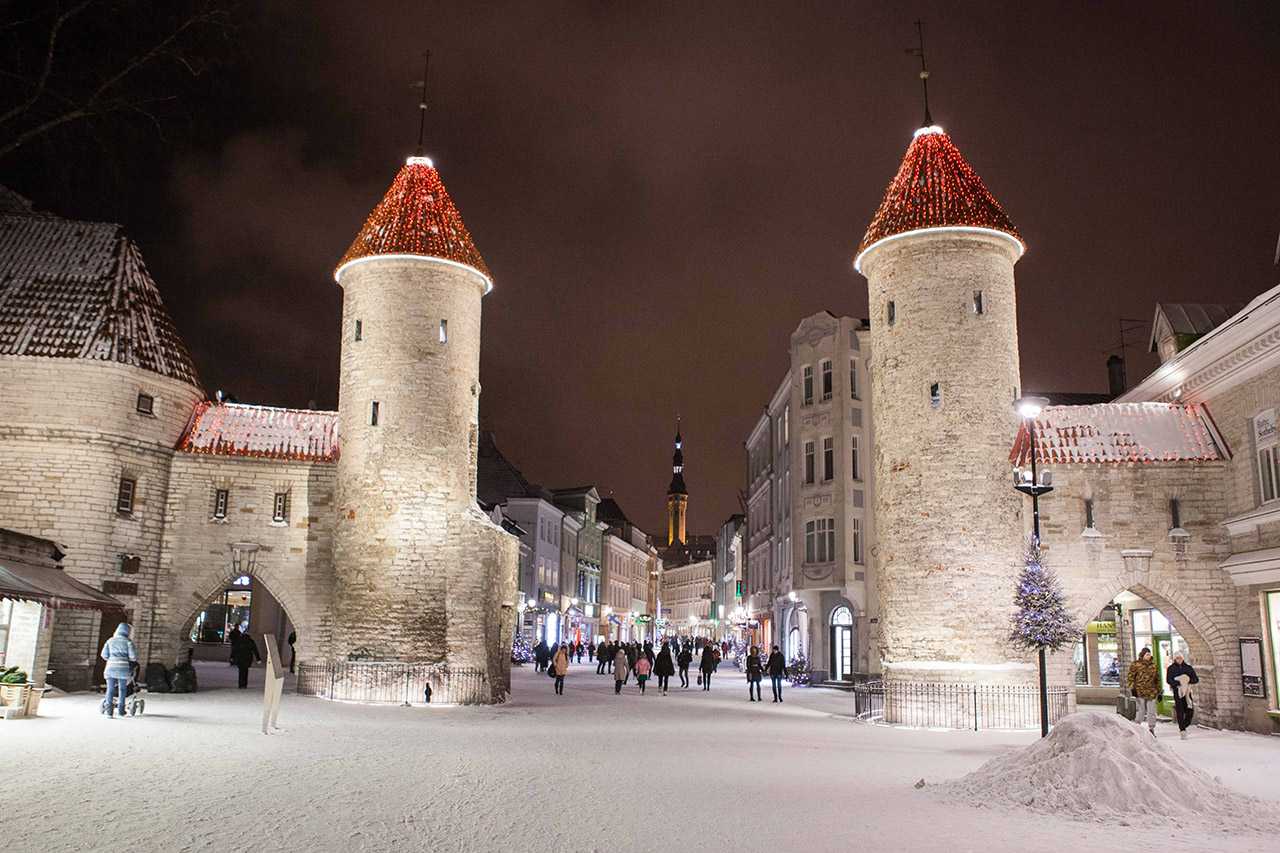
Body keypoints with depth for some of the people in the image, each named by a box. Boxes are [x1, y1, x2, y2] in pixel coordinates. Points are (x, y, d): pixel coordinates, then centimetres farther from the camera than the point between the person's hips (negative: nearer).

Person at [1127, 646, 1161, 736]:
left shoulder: (1153, 665, 13)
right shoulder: (1135, 664, -2)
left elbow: (1157, 678, 20)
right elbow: (1130, 676, -3)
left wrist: (1158, 691, 18)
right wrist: (1132, 688, -11)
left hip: (1152, 692, 4)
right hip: (1140, 691, -4)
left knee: (1152, 711, 6)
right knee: (1141, 710, -2)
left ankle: (1151, 728, 17)